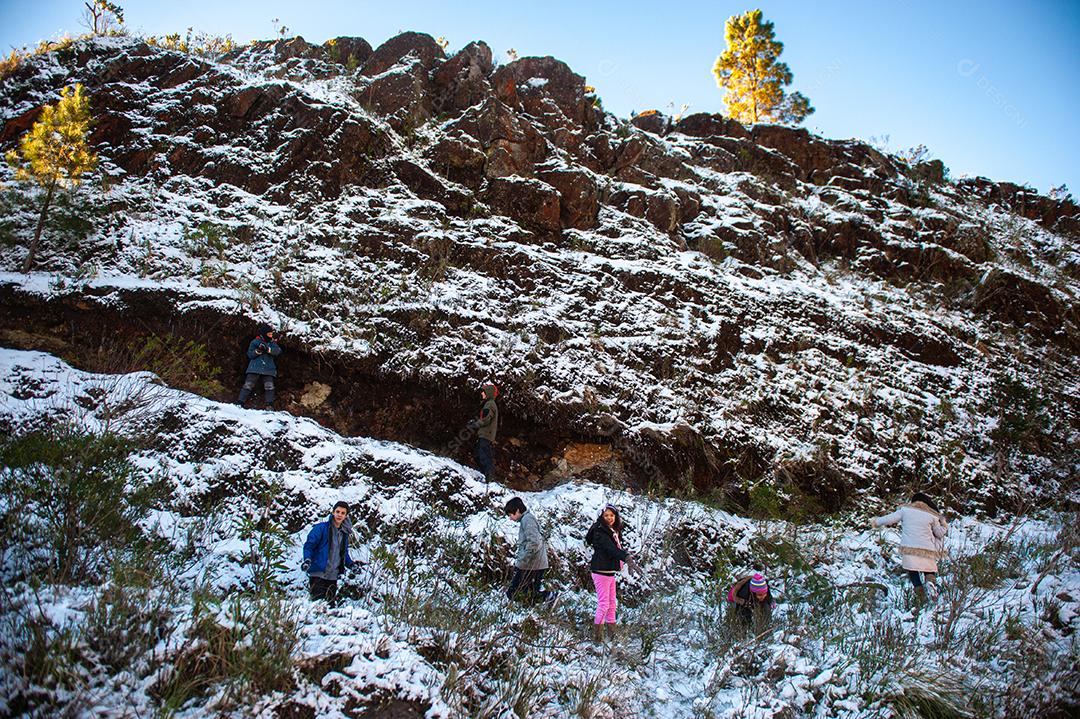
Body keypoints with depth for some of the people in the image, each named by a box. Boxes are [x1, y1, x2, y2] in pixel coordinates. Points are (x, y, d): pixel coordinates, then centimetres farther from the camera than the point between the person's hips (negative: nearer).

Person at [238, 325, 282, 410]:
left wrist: (268, 349, -24)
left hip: (268, 369, 2)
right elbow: (250, 354, 1)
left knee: (269, 386, -7)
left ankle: (270, 406, -5)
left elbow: (278, 350, -7)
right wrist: (258, 351, -18)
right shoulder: (255, 342, 6)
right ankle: (240, 402, -3)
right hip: (255, 367, -2)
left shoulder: (272, 343, 13)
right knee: (248, 385, -5)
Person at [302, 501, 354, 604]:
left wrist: (351, 565, 9)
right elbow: (309, 545, -7)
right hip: (318, 574, -6)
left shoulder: (344, 533, 14)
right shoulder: (321, 528, -5)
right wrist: (307, 560, -24)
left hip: (333, 576, 6)